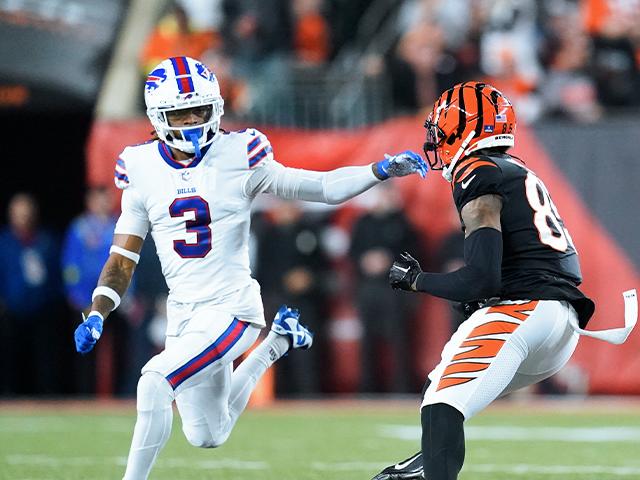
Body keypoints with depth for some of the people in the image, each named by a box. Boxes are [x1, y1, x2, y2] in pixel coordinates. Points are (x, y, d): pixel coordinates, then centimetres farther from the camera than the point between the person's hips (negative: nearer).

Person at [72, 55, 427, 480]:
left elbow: (323, 187, -6)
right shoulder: (143, 170, 1)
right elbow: (123, 258, 6)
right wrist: (96, 315, -7)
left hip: (232, 311, -5)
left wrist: (381, 170, -21)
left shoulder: (236, 157, -8)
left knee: (155, 384, -26)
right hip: (183, 315, 5)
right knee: (208, 436, 17)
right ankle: (277, 342, 38)